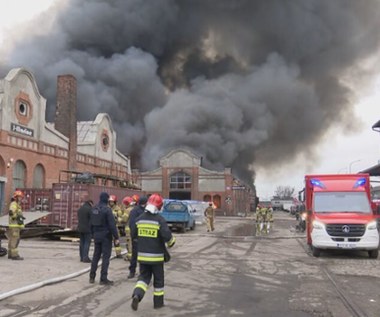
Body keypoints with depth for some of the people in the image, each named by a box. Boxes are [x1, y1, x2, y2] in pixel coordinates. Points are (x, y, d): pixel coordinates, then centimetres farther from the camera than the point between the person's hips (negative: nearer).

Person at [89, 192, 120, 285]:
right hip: (106, 236, -7)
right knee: (106, 256, -1)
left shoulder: (94, 209, 7)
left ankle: (92, 277, 20)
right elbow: (112, 224, -18)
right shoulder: (107, 209, -16)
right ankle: (103, 278, 0)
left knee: (96, 255, 16)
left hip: (97, 236, 7)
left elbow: (91, 223, 14)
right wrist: (116, 237, -13)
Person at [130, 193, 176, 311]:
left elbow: (133, 235, 10)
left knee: (144, 276, 15)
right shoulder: (160, 220, -15)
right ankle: (158, 302, 22)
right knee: (158, 279, 13)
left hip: (142, 255, 4)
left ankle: (136, 295, -9)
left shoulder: (140, 219, 0)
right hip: (156, 256, -4)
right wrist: (171, 242, 0)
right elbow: (167, 236, -22)